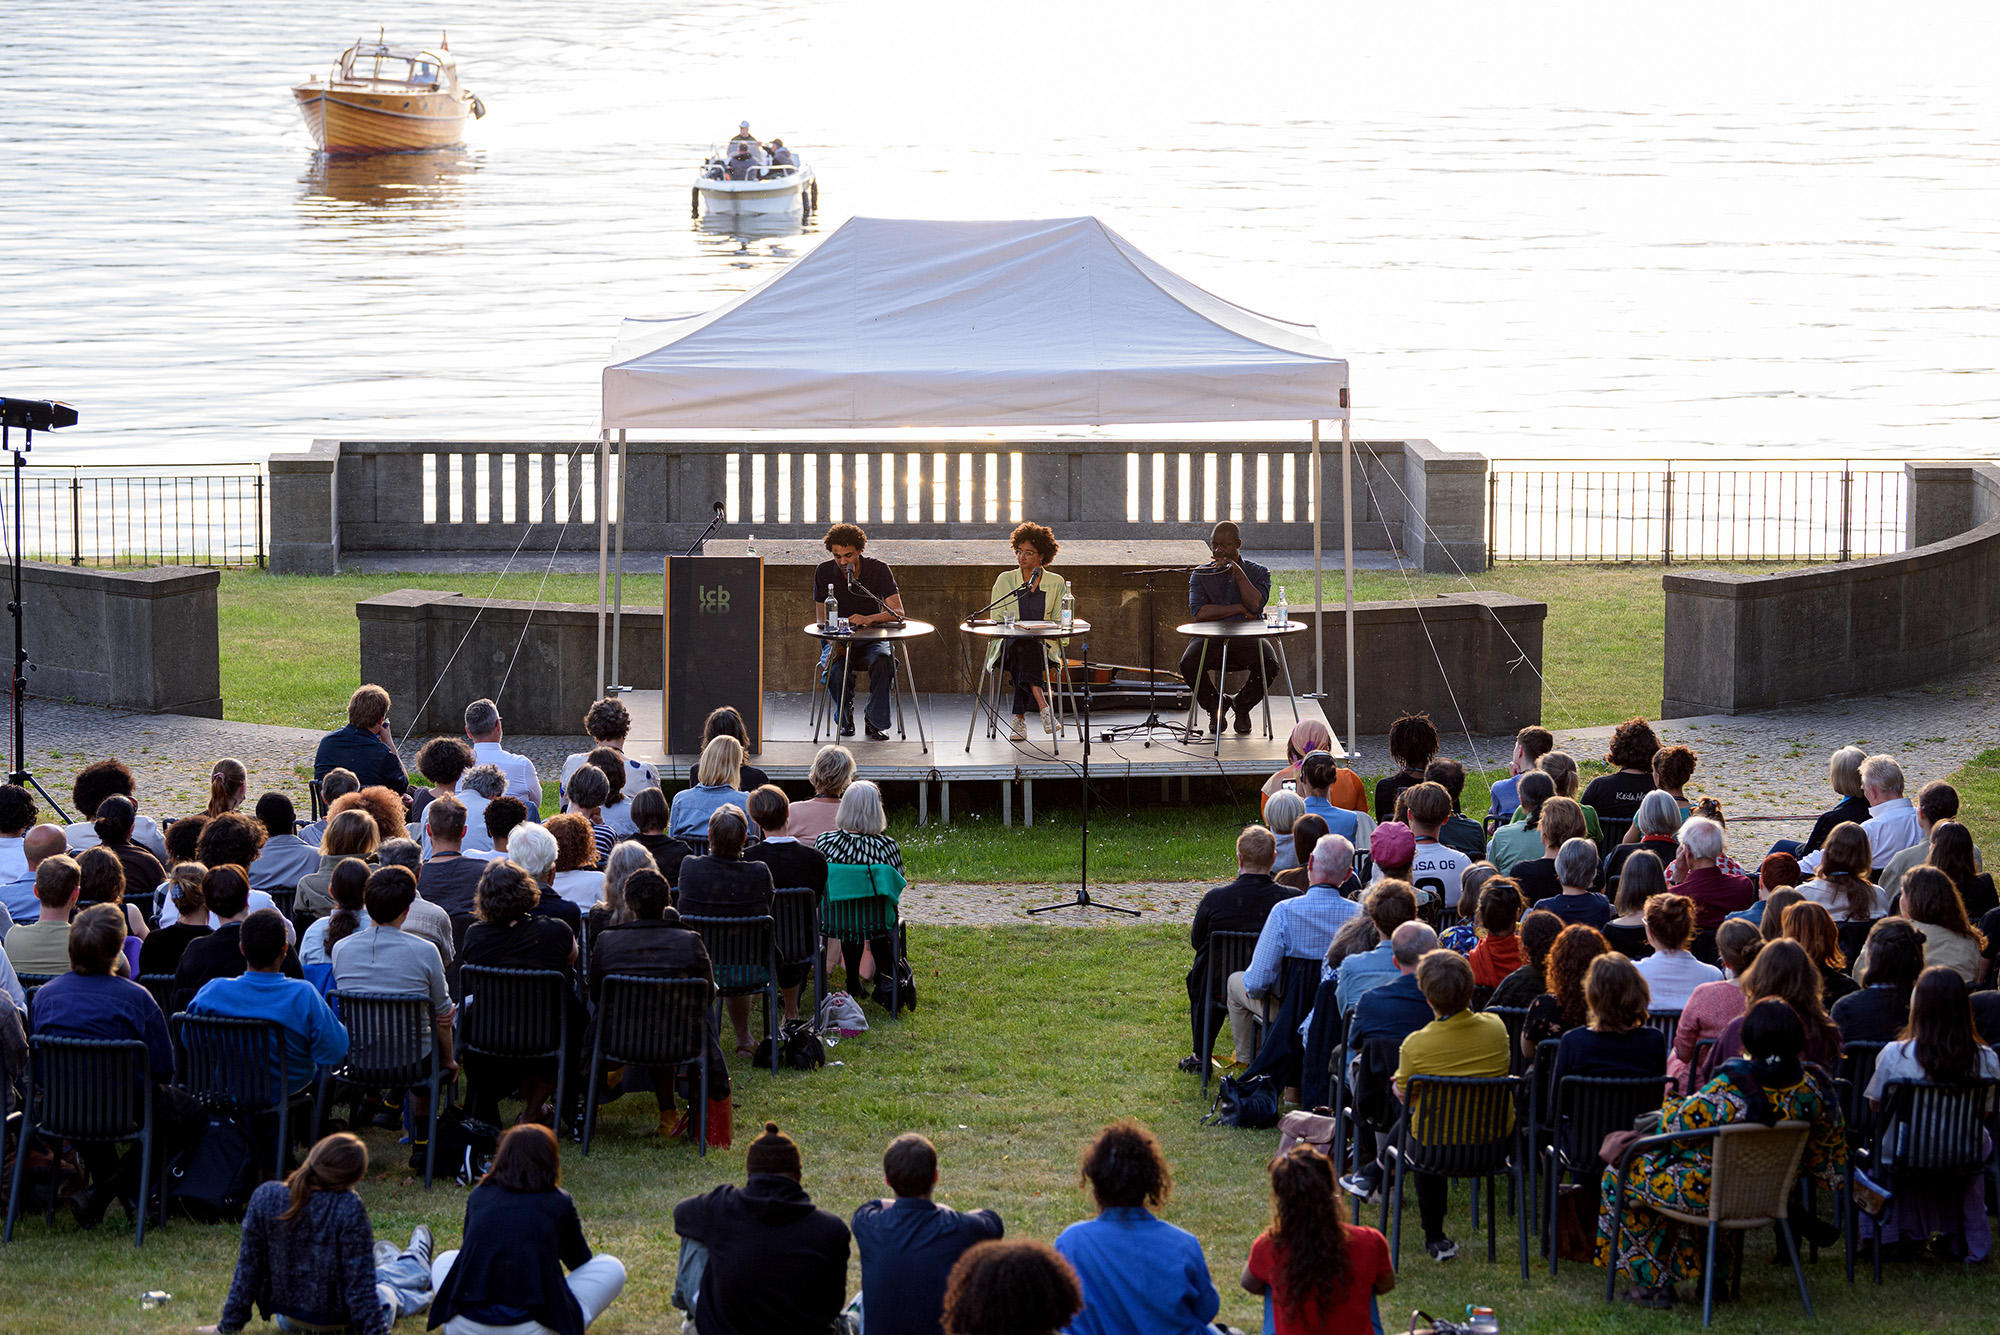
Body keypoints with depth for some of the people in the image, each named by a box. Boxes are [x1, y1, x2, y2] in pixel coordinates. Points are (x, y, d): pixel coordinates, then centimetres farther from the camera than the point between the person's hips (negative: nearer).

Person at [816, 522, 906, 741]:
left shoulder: (879, 570, -8)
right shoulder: (824, 572, -4)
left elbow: (898, 613, -16)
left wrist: (868, 619, -35)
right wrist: (834, 645, -20)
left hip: (872, 640, -1)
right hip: (839, 640, 1)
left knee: (882, 661, -36)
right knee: (836, 671, -33)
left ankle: (876, 723, -20)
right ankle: (845, 716, -1)